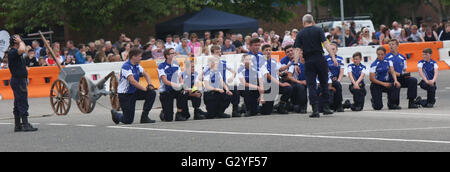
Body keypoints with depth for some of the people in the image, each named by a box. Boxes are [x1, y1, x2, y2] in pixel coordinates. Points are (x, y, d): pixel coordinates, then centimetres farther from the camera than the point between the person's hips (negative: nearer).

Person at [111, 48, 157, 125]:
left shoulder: (136, 65, 4)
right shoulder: (126, 67, -22)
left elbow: (145, 74, 16)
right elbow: (132, 81, -31)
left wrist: (150, 85, -4)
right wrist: (145, 89, -27)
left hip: (134, 92, 8)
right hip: (125, 95, -8)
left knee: (152, 93, -13)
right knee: (128, 121, -7)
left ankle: (144, 117, -4)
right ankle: (115, 114, 27)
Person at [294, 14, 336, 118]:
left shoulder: (300, 34, 5)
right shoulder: (318, 30, 2)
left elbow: (297, 50, -2)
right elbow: (325, 44, -8)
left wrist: (296, 64, -3)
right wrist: (333, 57, -9)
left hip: (308, 61, 0)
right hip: (320, 58, 0)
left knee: (311, 86, 2)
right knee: (324, 84, 11)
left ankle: (315, 110, -6)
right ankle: (326, 107, 10)